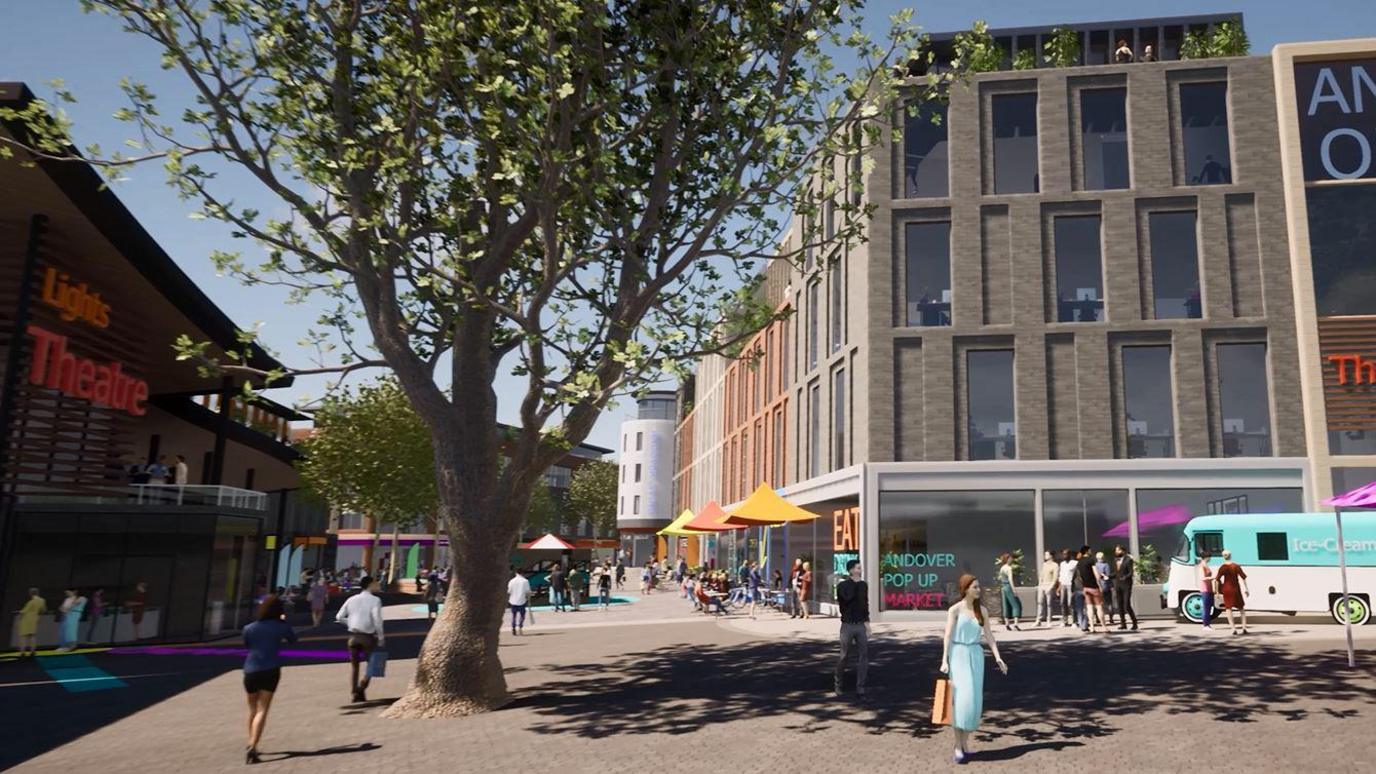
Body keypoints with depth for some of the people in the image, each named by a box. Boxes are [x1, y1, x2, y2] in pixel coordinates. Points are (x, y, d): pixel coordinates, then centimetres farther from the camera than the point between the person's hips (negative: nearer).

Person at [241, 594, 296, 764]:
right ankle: (252, 747, -17)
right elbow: (293, 639, 14)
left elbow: (246, 645, 15)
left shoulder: (249, 628, -3)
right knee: (262, 710, -2)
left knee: (253, 709, 20)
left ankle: (251, 745, 35)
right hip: (270, 671, -2)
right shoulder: (281, 626, -6)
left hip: (251, 671, 2)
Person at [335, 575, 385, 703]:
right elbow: (377, 619, -17)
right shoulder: (375, 600, -8)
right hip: (368, 636, -4)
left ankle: (354, 692, 13)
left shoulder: (352, 599, 8)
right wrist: (381, 637, -10)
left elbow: (339, 617, 7)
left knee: (353, 664, 15)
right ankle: (361, 687, -8)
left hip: (353, 635, 4)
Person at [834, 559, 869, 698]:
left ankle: (860, 688, 5)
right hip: (848, 625, -3)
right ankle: (838, 683, 25)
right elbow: (847, 598, -24)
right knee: (844, 656, 5)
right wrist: (854, 583, -14)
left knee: (863, 656, -1)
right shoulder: (842, 585, -5)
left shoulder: (863, 585, 8)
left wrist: (867, 622, 9)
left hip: (861, 625, 4)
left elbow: (865, 603, 14)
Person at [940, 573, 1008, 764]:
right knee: (961, 698, -11)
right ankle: (958, 746, -5)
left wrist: (997, 656, -3)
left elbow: (988, 634, 8)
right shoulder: (955, 610, -5)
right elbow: (947, 635, -9)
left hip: (976, 655, 5)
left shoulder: (981, 610, 8)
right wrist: (944, 660, -17)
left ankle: (965, 742, 16)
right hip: (958, 654, -5)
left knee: (974, 699, 4)